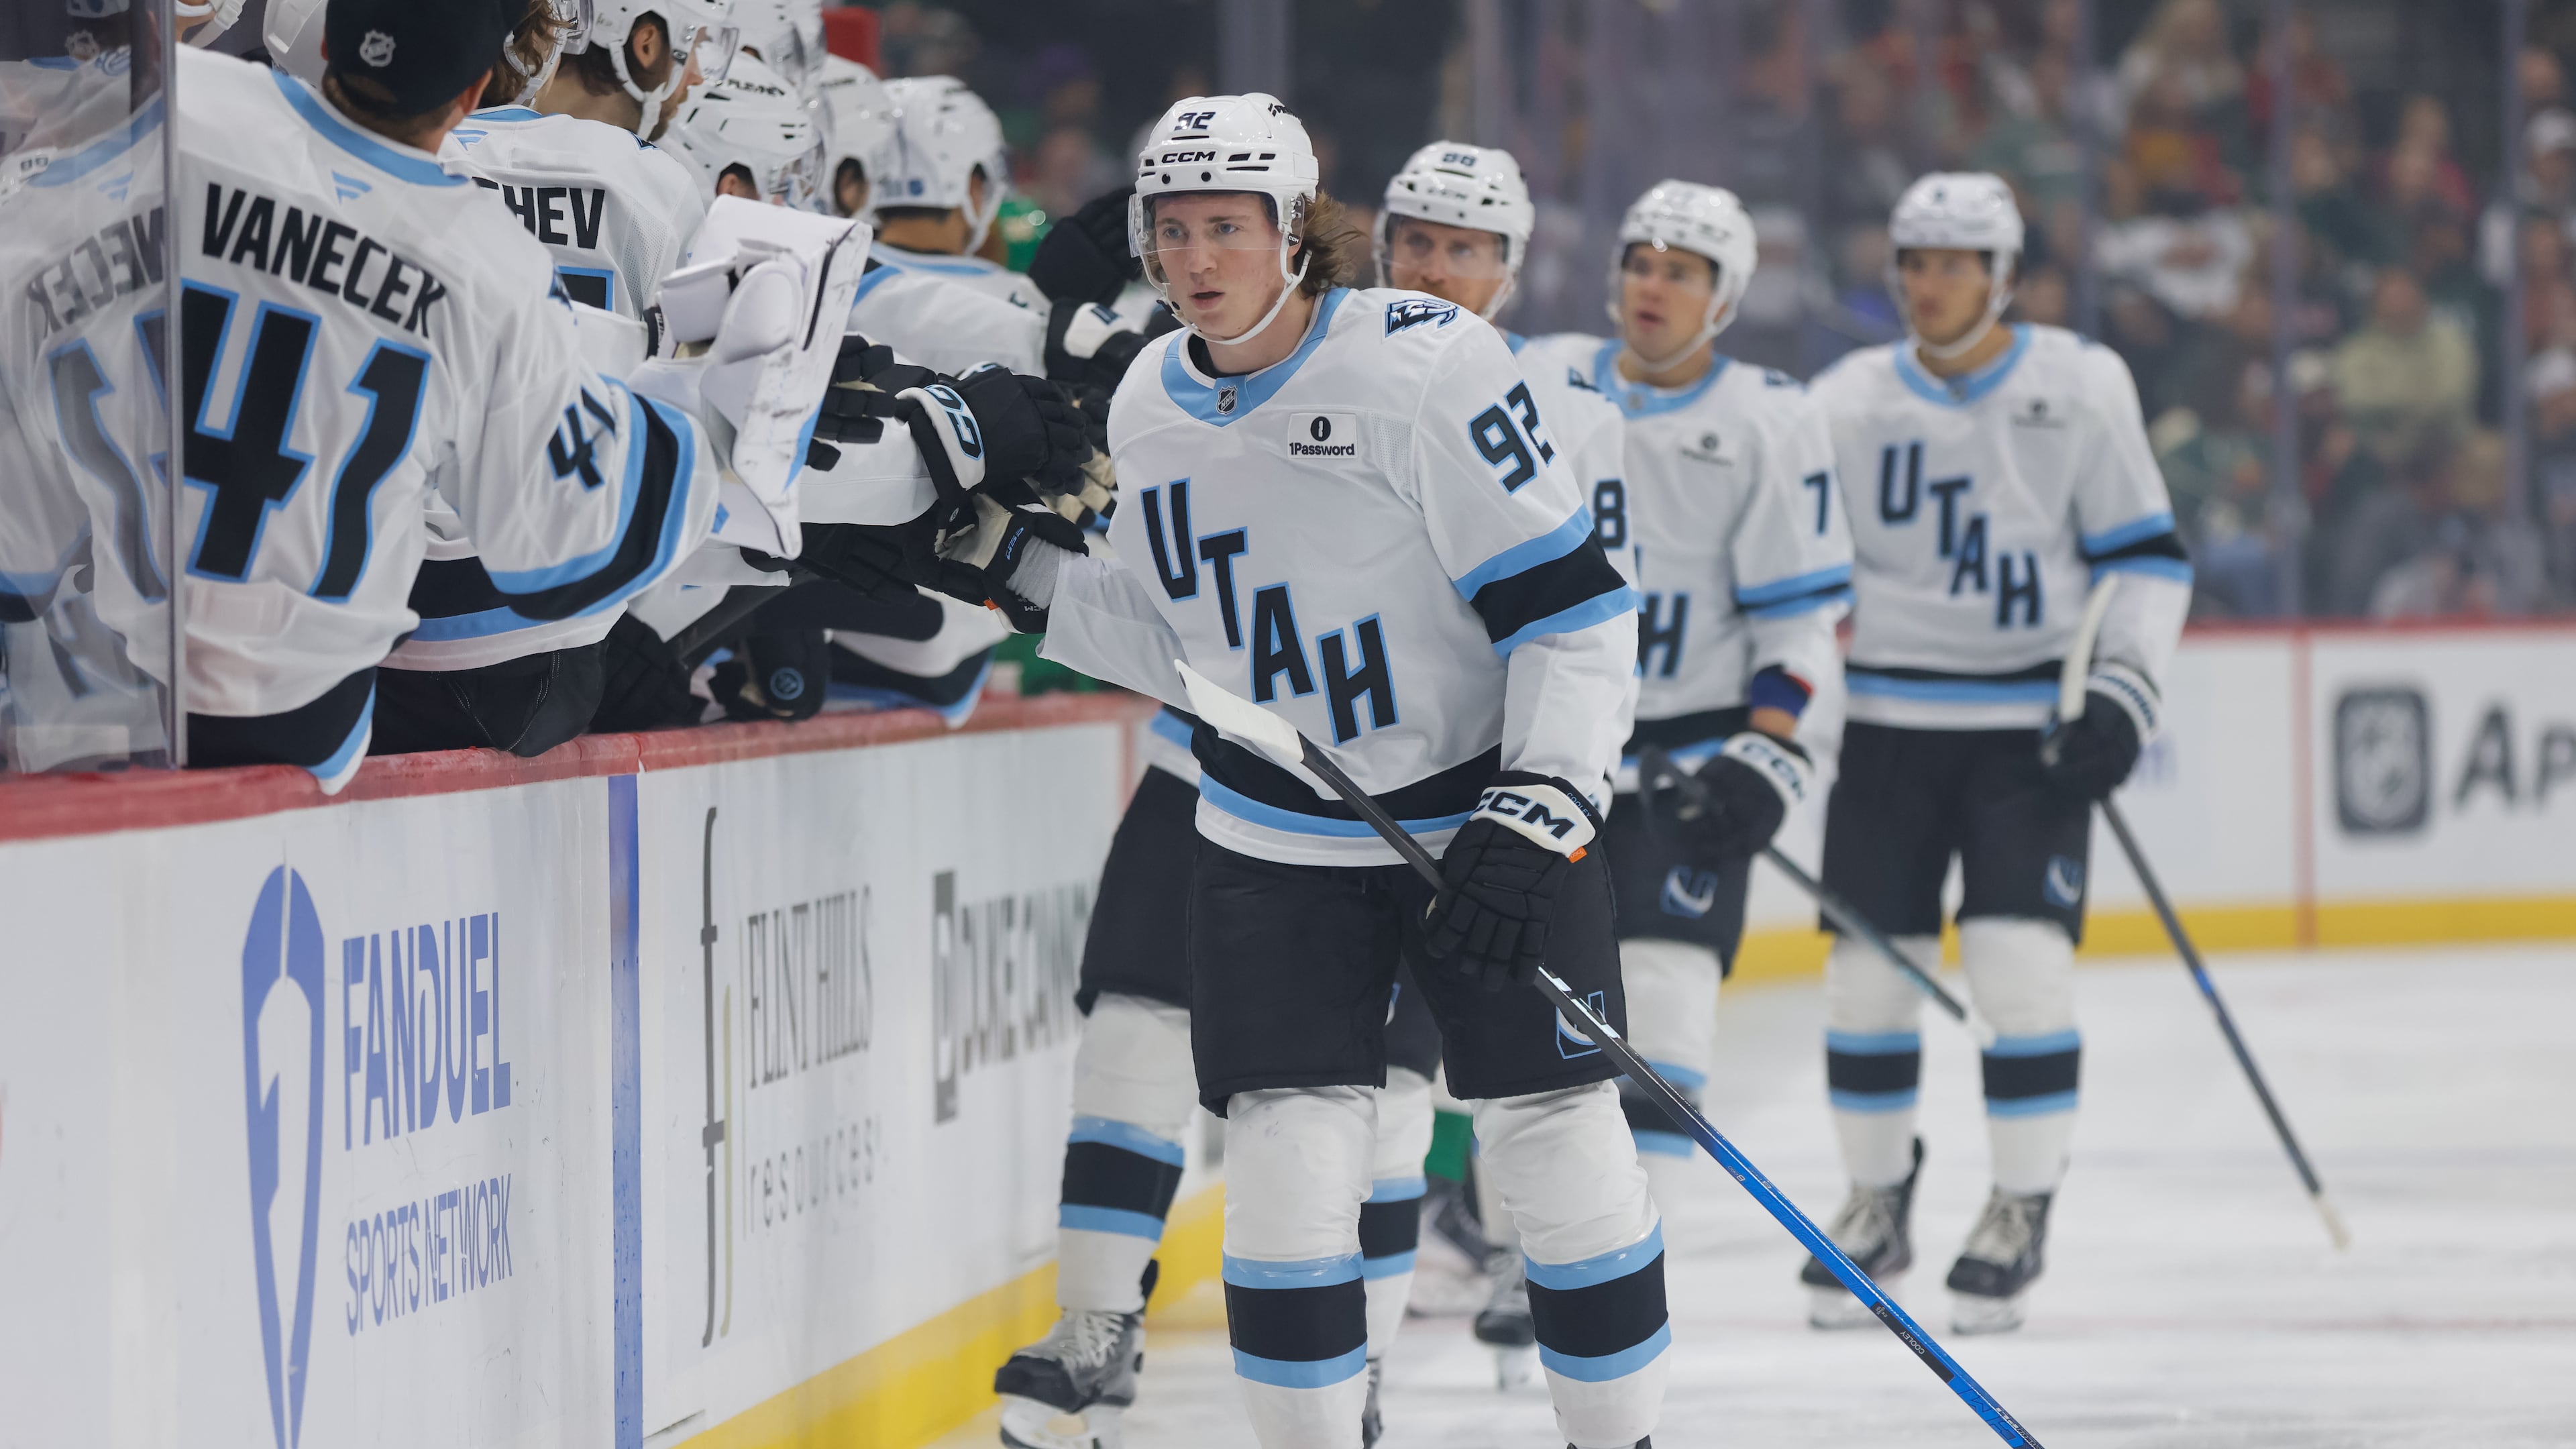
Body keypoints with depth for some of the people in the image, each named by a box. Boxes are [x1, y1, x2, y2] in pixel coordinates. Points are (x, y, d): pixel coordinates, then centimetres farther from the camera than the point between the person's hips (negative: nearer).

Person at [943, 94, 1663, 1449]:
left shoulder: (1424, 362, -18)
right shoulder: (1153, 406, 1)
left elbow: (1571, 599, -17)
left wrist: (1542, 812, -23)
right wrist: (1015, 565, 1)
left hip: (1489, 810, -4)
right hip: (1275, 833, 4)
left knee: (1560, 1143, -2)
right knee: (1288, 1158, -5)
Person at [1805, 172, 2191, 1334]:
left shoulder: (2081, 387, -1)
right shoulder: (1846, 403, 3)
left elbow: (2146, 555, 2)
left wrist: (2124, 692, -9)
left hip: (2032, 729, -2)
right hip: (1887, 725, 2)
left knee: (2020, 964, -11)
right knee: (1869, 969, 2)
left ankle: (2022, 1209, 3)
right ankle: (1877, 1203, 20)